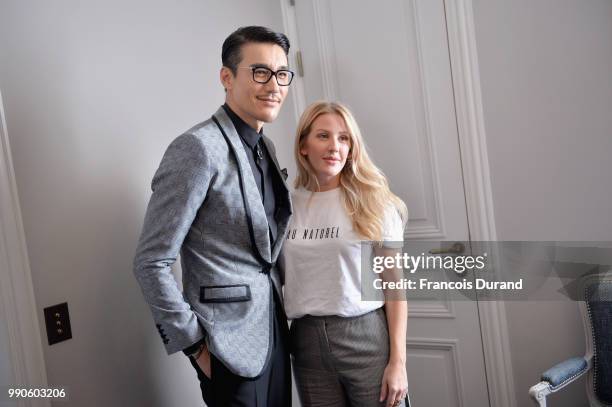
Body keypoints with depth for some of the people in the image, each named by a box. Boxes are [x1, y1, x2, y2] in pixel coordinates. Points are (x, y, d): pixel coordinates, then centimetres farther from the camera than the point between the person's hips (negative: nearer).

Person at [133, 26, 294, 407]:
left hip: (274, 328, 8)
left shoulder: (265, 147, 8)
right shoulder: (198, 148, -18)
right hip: (231, 340, -8)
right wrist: (195, 344, -14)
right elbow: (151, 263, -17)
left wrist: (283, 312, 10)